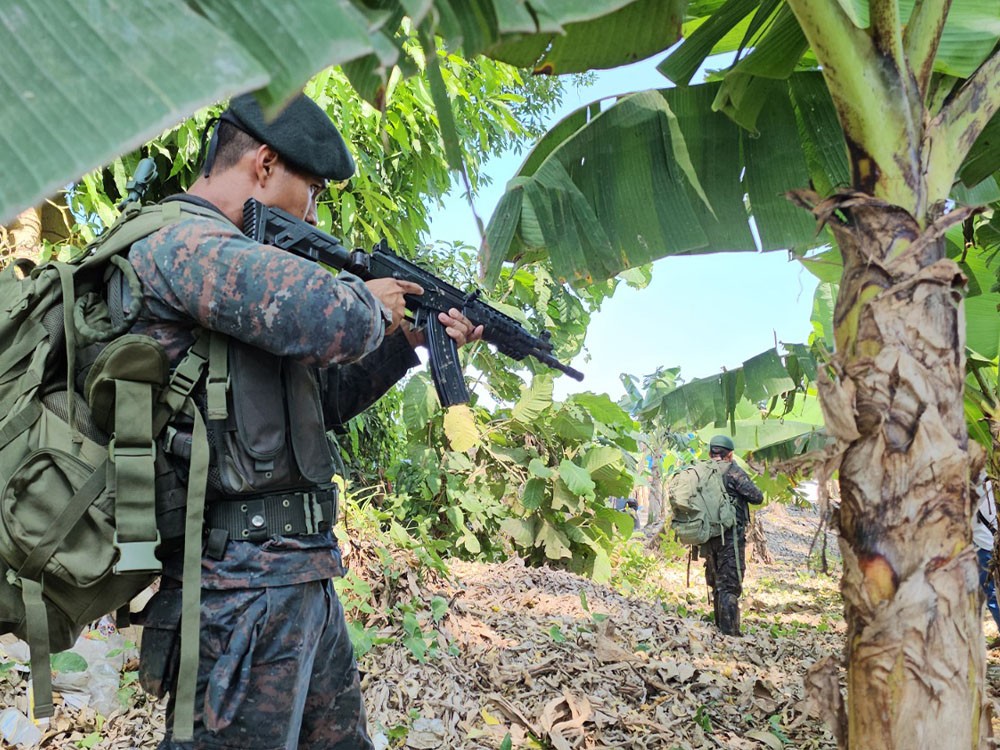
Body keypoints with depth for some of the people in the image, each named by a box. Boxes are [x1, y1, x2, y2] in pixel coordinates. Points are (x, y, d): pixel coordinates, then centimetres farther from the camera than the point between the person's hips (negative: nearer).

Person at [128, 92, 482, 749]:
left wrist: (409, 340, 15)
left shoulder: (216, 248, 19)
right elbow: (332, 318, -31)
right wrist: (372, 301, -8)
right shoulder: (181, 241, -13)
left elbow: (324, 397, 22)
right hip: (245, 583, -10)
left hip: (301, 573, 10)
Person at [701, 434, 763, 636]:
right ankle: (729, 632, -7)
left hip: (707, 536, 6)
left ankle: (720, 627, 25)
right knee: (730, 586, -4)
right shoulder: (733, 472, -9)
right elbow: (757, 498, -6)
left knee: (716, 584, 17)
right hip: (730, 536, -6)